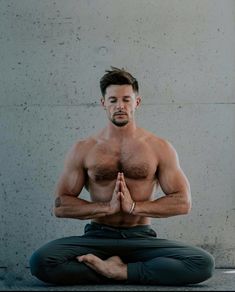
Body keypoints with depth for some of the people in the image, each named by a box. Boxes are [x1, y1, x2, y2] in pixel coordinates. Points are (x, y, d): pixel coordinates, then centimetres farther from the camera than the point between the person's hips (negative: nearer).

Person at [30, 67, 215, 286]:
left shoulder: (160, 148, 5)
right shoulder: (83, 149, 5)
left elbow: (182, 202, 1)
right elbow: (60, 205, 1)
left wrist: (134, 206, -11)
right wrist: (107, 207, -11)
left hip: (142, 237, 0)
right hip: (97, 237, 0)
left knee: (203, 263, -27)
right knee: (40, 261, -30)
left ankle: (119, 271, -17)